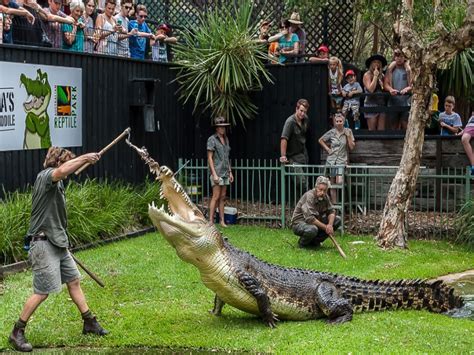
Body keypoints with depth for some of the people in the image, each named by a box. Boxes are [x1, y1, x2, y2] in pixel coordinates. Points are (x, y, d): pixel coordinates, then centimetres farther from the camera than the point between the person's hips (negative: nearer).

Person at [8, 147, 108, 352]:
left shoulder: (57, 183, 13)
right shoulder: (45, 176, -15)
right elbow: (62, 170, -36)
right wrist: (85, 157, -28)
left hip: (58, 243, 10)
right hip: (44, 244, -10)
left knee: (74, 281, 15)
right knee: (42, 292, -5)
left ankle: (89, 322, 26)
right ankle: (17, 333, 6)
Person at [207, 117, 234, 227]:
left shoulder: (226, 139, 14)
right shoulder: (212, 139, -7)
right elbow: (209, 158, -10)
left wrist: (230, 172, 14)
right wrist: (214, 174, -16)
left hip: (225, 172, 7)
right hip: (216, 171, -7)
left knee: (222, 197, 7)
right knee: (216, 196, -9)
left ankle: (222, 220, 9)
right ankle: (210, 221, -7)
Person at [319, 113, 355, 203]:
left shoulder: (348, 131, 1)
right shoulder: (331, 132, 2)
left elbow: (352, 147, -1)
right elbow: (320, 140, 15)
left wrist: (348, 136, -11)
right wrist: (327, 149, 4)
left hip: (342, 160, -2)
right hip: (331, 160, 2)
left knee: (339, 182, -17)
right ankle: (333, 204, 11)